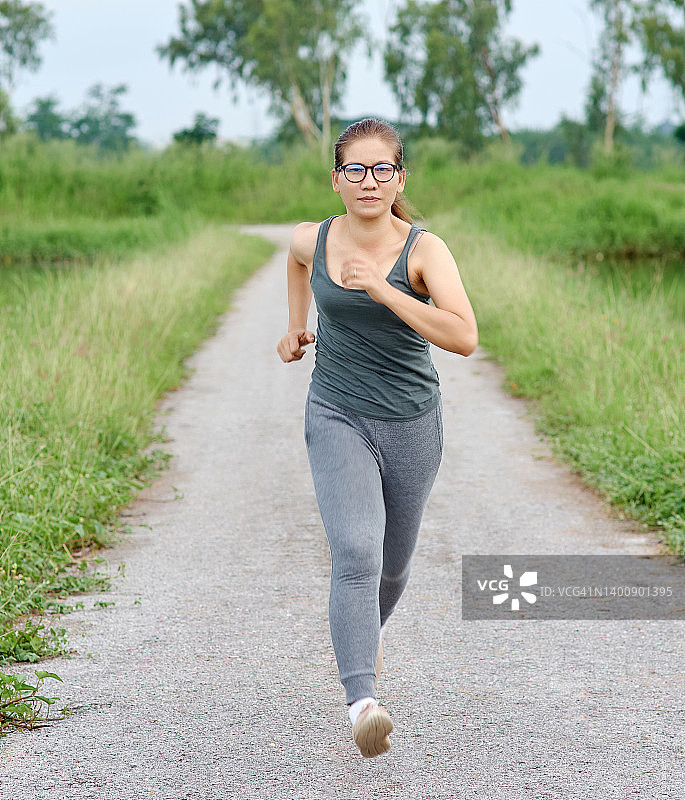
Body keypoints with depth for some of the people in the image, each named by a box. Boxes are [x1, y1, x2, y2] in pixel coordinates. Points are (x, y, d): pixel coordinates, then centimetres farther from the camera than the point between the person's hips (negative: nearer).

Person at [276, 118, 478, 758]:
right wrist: (296, 327, 20)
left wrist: (381, 288, -32)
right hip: (337, 419, 0)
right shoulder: (313, 240, -5)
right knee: (355, 555, -22)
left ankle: (371, 626, 53)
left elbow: (464, 337, -27)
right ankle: (362, 704, -29)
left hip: (410, 424, 1)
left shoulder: (424, 250, -13)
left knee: (392, 564, 18)